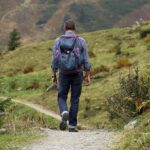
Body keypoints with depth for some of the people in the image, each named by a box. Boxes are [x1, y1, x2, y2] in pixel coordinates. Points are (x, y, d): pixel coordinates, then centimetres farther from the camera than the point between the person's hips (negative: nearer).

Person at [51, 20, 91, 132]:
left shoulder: (58, 41, -2)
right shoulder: (81, 41, -3)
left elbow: (55, 59, -2)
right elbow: (86, 60, -4)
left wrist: (54, 75, 6)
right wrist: (88, 76, 1)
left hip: (64, 74, 0)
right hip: (77, 74, 0)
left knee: (62, 97, 13)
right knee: (75, 100, 9)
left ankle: (64, 114, -17)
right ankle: (72, 125, 8)